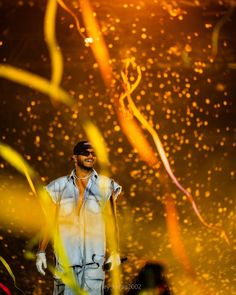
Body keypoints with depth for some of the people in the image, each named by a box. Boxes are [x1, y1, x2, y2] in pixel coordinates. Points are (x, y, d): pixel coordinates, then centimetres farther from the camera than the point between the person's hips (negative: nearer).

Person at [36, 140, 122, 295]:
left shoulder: (106, 185, 7)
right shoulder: (60, 186, 8)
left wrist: (115, 252, 2)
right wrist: (41, 251, 3)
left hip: (95, 257, -1)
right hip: (65, 255, 1)